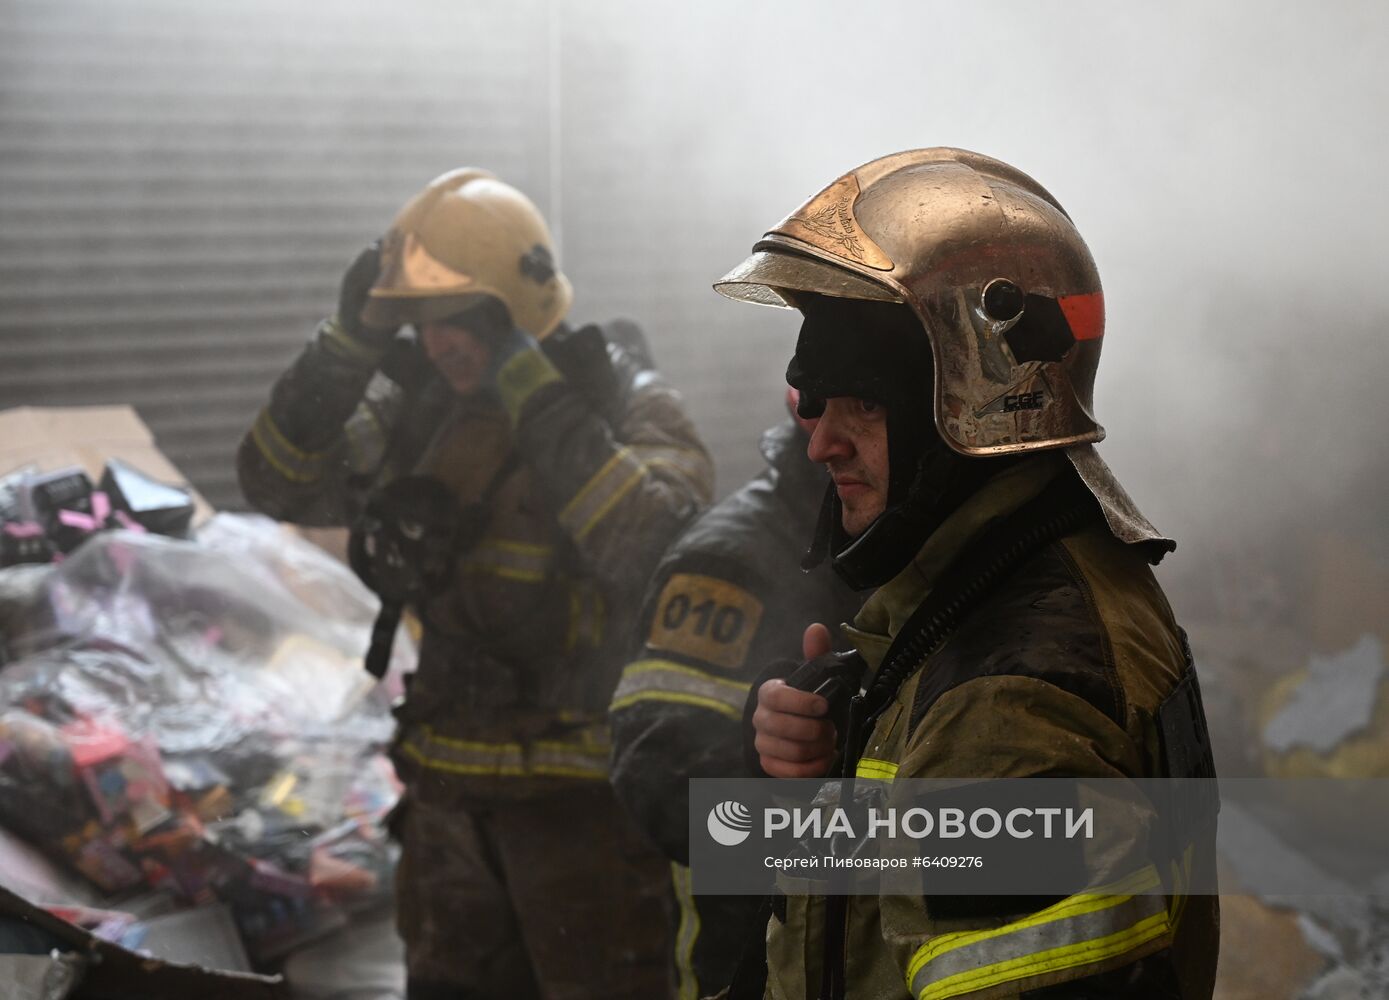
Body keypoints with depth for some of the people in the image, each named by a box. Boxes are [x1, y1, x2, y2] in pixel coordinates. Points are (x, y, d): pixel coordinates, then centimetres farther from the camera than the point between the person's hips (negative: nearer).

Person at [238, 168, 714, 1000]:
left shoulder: (627, 405, -14)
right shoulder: (422, 405, 3)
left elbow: (658, 548, -32)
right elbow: (280, 485, 1)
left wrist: (534, 390, -31)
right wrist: (351, 342, -10)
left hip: (587, 784, -6)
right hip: (451, 782, 6)